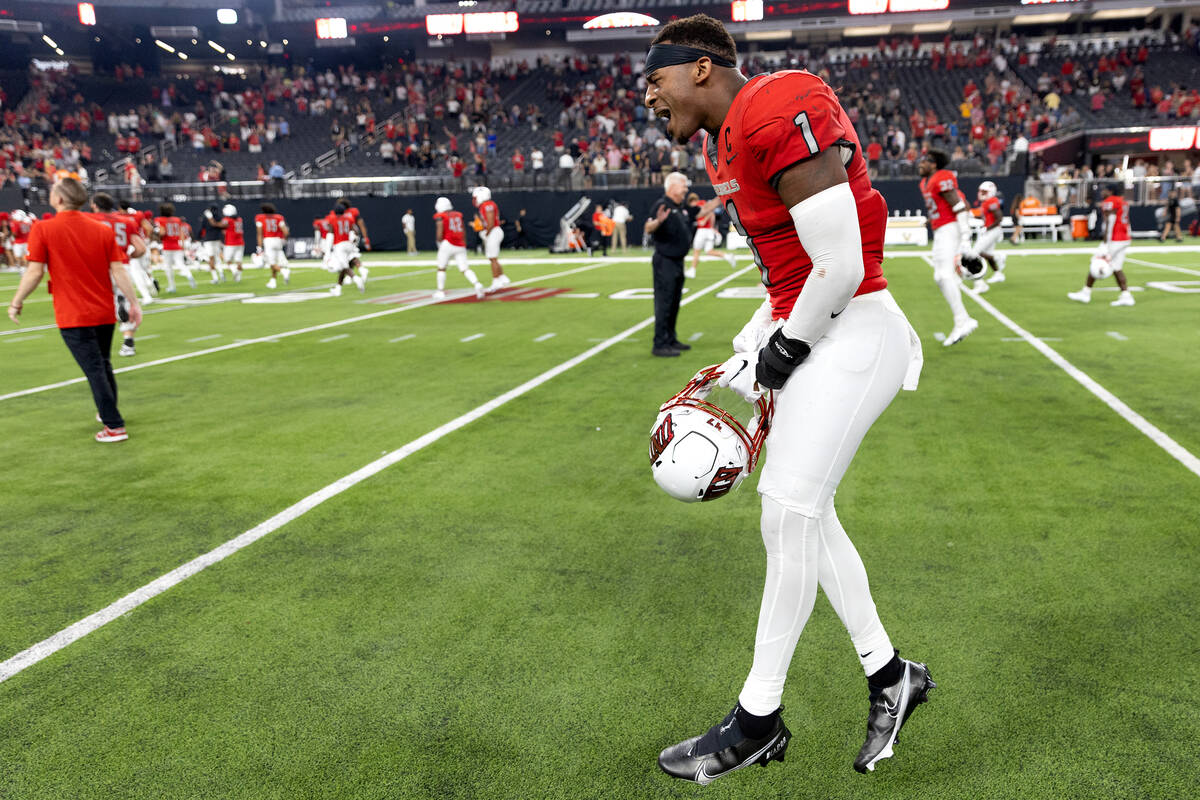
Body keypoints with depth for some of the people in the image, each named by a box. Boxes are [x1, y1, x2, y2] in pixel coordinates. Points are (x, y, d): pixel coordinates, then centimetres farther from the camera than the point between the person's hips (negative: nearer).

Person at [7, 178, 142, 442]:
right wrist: (133, 303, 3)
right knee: (104, 366, 20)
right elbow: (119, 271, -2)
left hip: (73, 317, -4)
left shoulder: (42, 229, -8)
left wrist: (16, 303, 3)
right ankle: (108, 413, 35)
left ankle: (115, 426, -4)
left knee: (95, 371, -3)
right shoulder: (103, 229, 1)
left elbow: (34, 272, -9)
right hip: (105, 313, 4)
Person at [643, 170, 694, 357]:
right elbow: (647, 228, -28)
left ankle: (671, 340, 25)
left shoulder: (681, 208, 15)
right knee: (664, 304, -8)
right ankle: (660, 345, -5)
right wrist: (658, 221, -48)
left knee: (674, 304, 15)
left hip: (678, 261, 10)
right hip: (665, 262, -9)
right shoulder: (661, 205, -13)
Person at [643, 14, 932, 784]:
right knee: (802, 511, 12)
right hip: (814, 332, 10)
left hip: (853, 337, -10)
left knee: (790, 511, -6)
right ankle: (889, 673, 29)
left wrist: (778, 355, -10)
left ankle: (759, 719, 11)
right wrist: (744, 351, 11)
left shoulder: (781, 115, -19)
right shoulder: (730, 145, 13)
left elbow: (839, 267, -22)